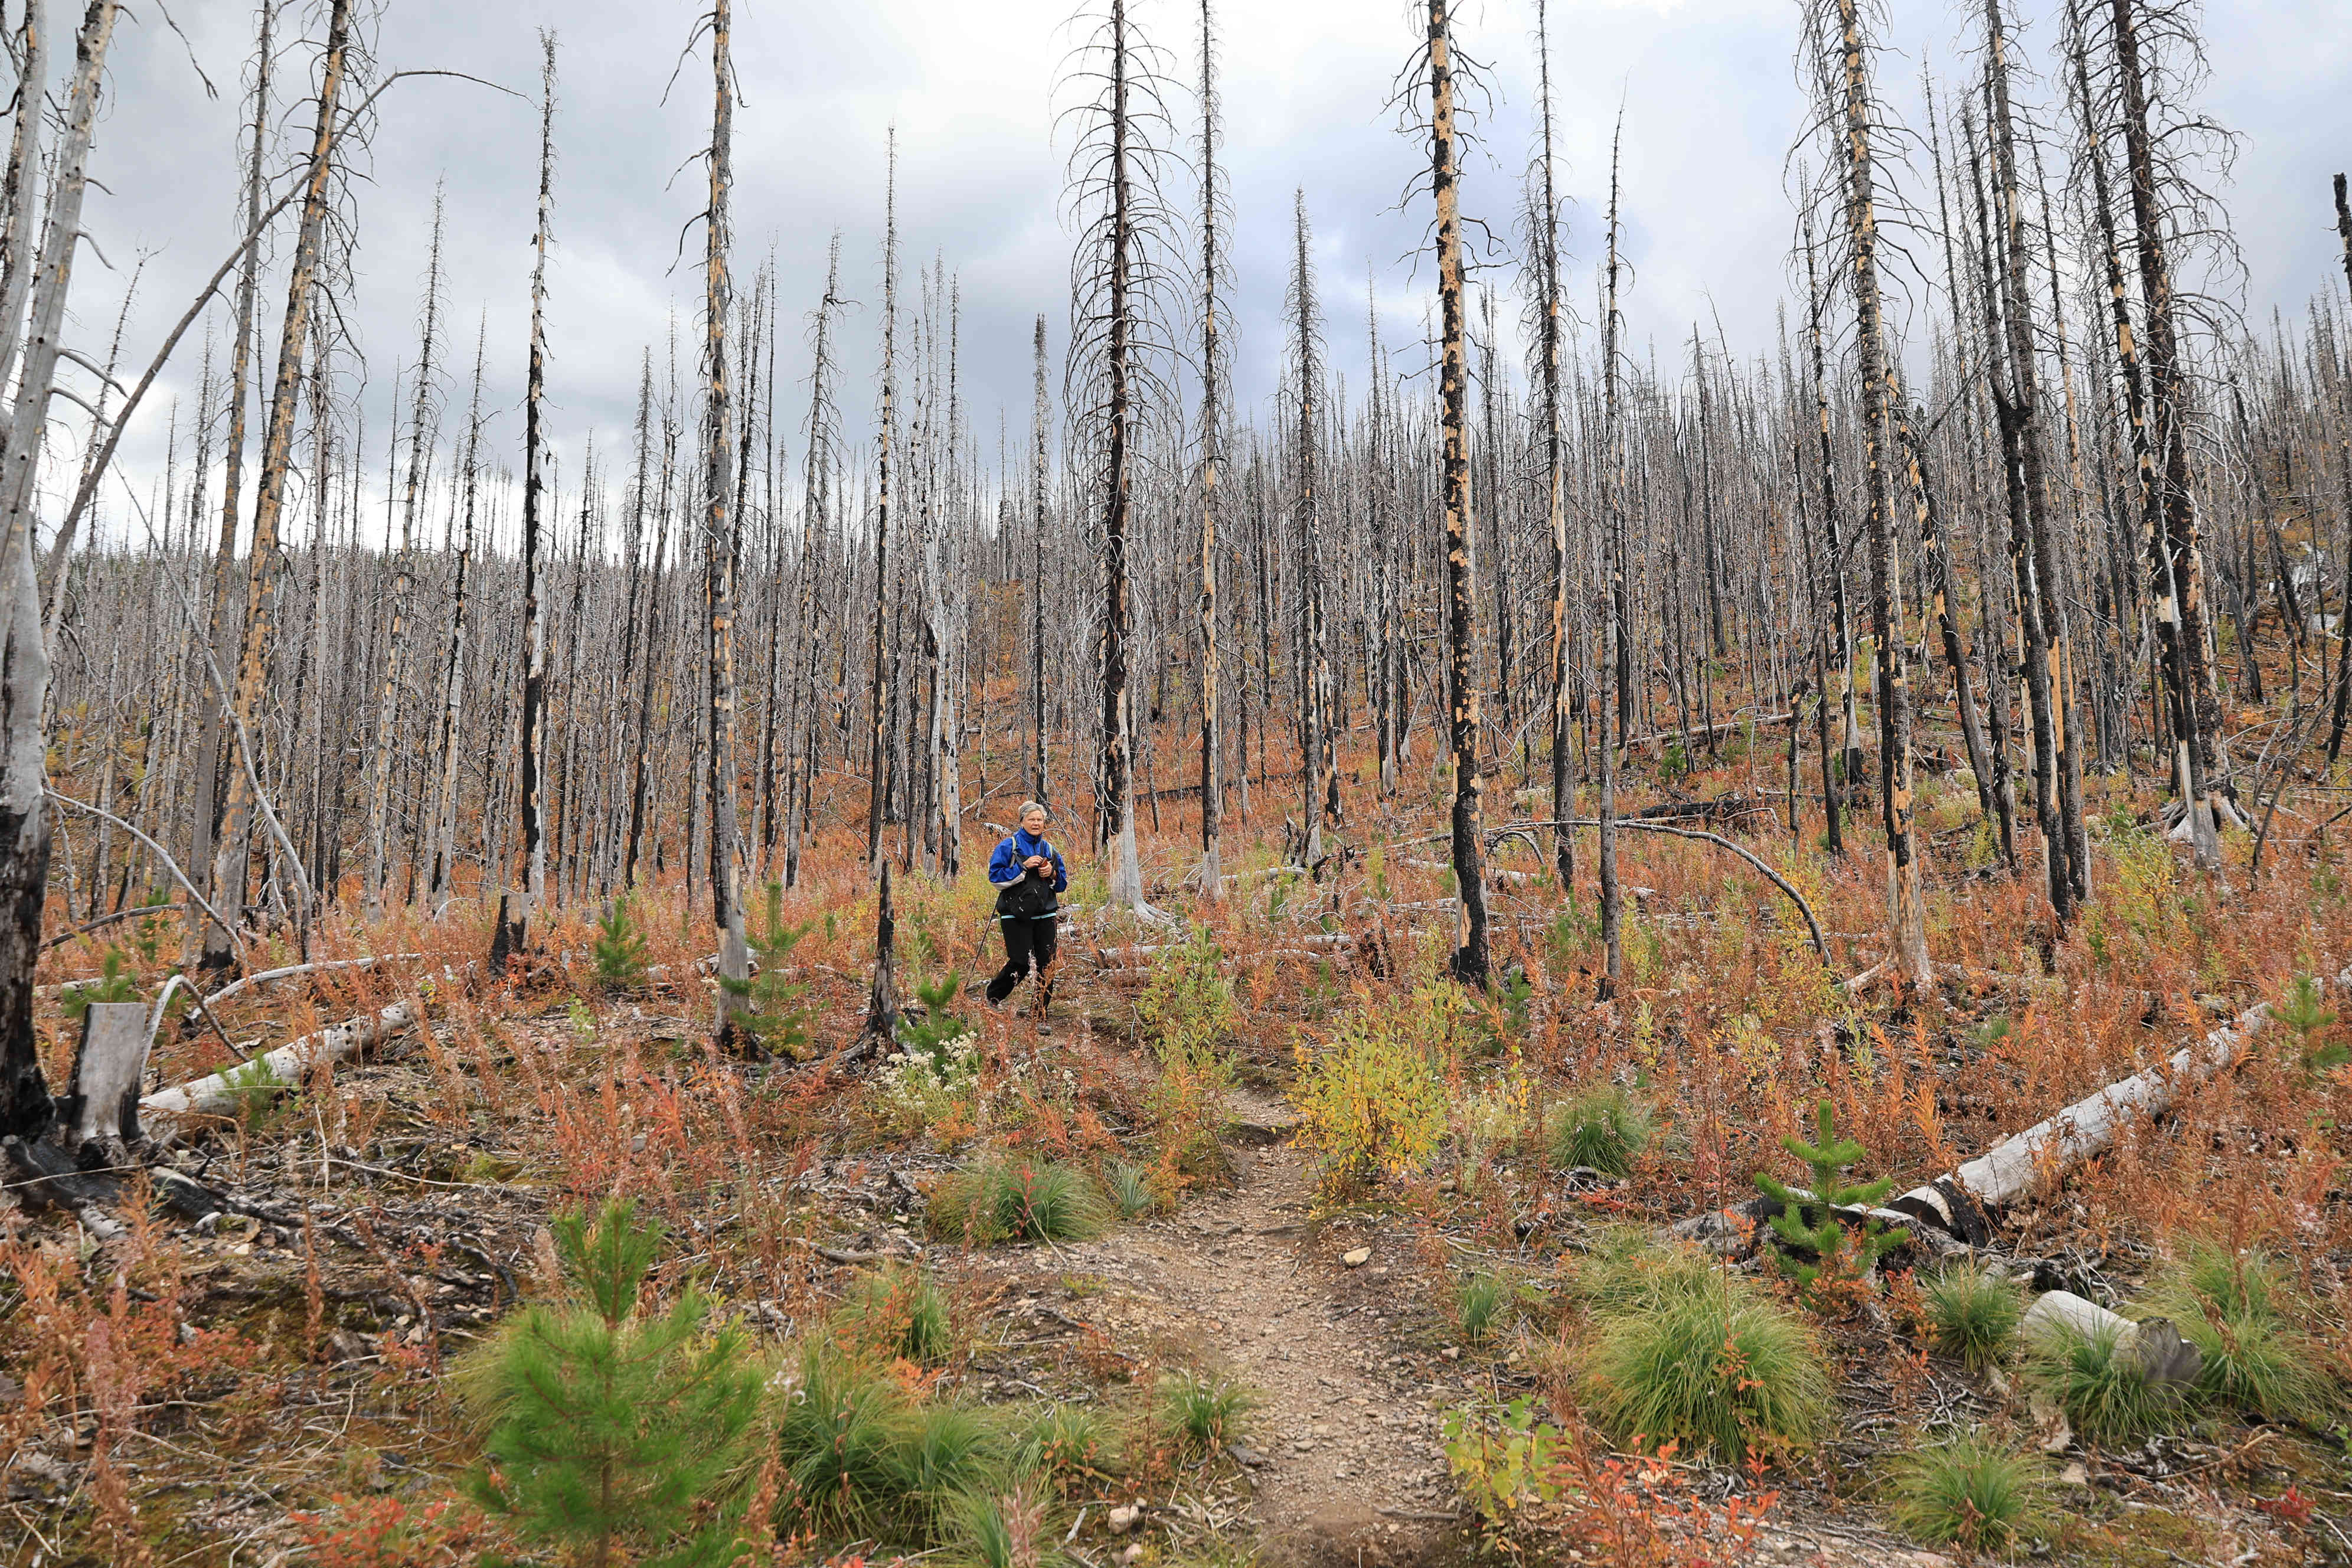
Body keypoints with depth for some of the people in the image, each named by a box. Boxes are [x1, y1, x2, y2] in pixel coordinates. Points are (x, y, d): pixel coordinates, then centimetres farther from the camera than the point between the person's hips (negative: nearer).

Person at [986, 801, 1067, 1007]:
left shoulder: (1050, 850, 14)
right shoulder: (1008, 846, 0)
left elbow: (1063, 884, 19)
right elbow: (995, 875, -8)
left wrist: (1053, 874, -3)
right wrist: (1024, 867, -15)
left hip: (1045, 914, 5)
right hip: (1015, 915, -5)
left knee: (1047, 962, 0)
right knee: (1020, 963, -8)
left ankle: (1041, 1010, 12)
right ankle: (993, 997, 16)